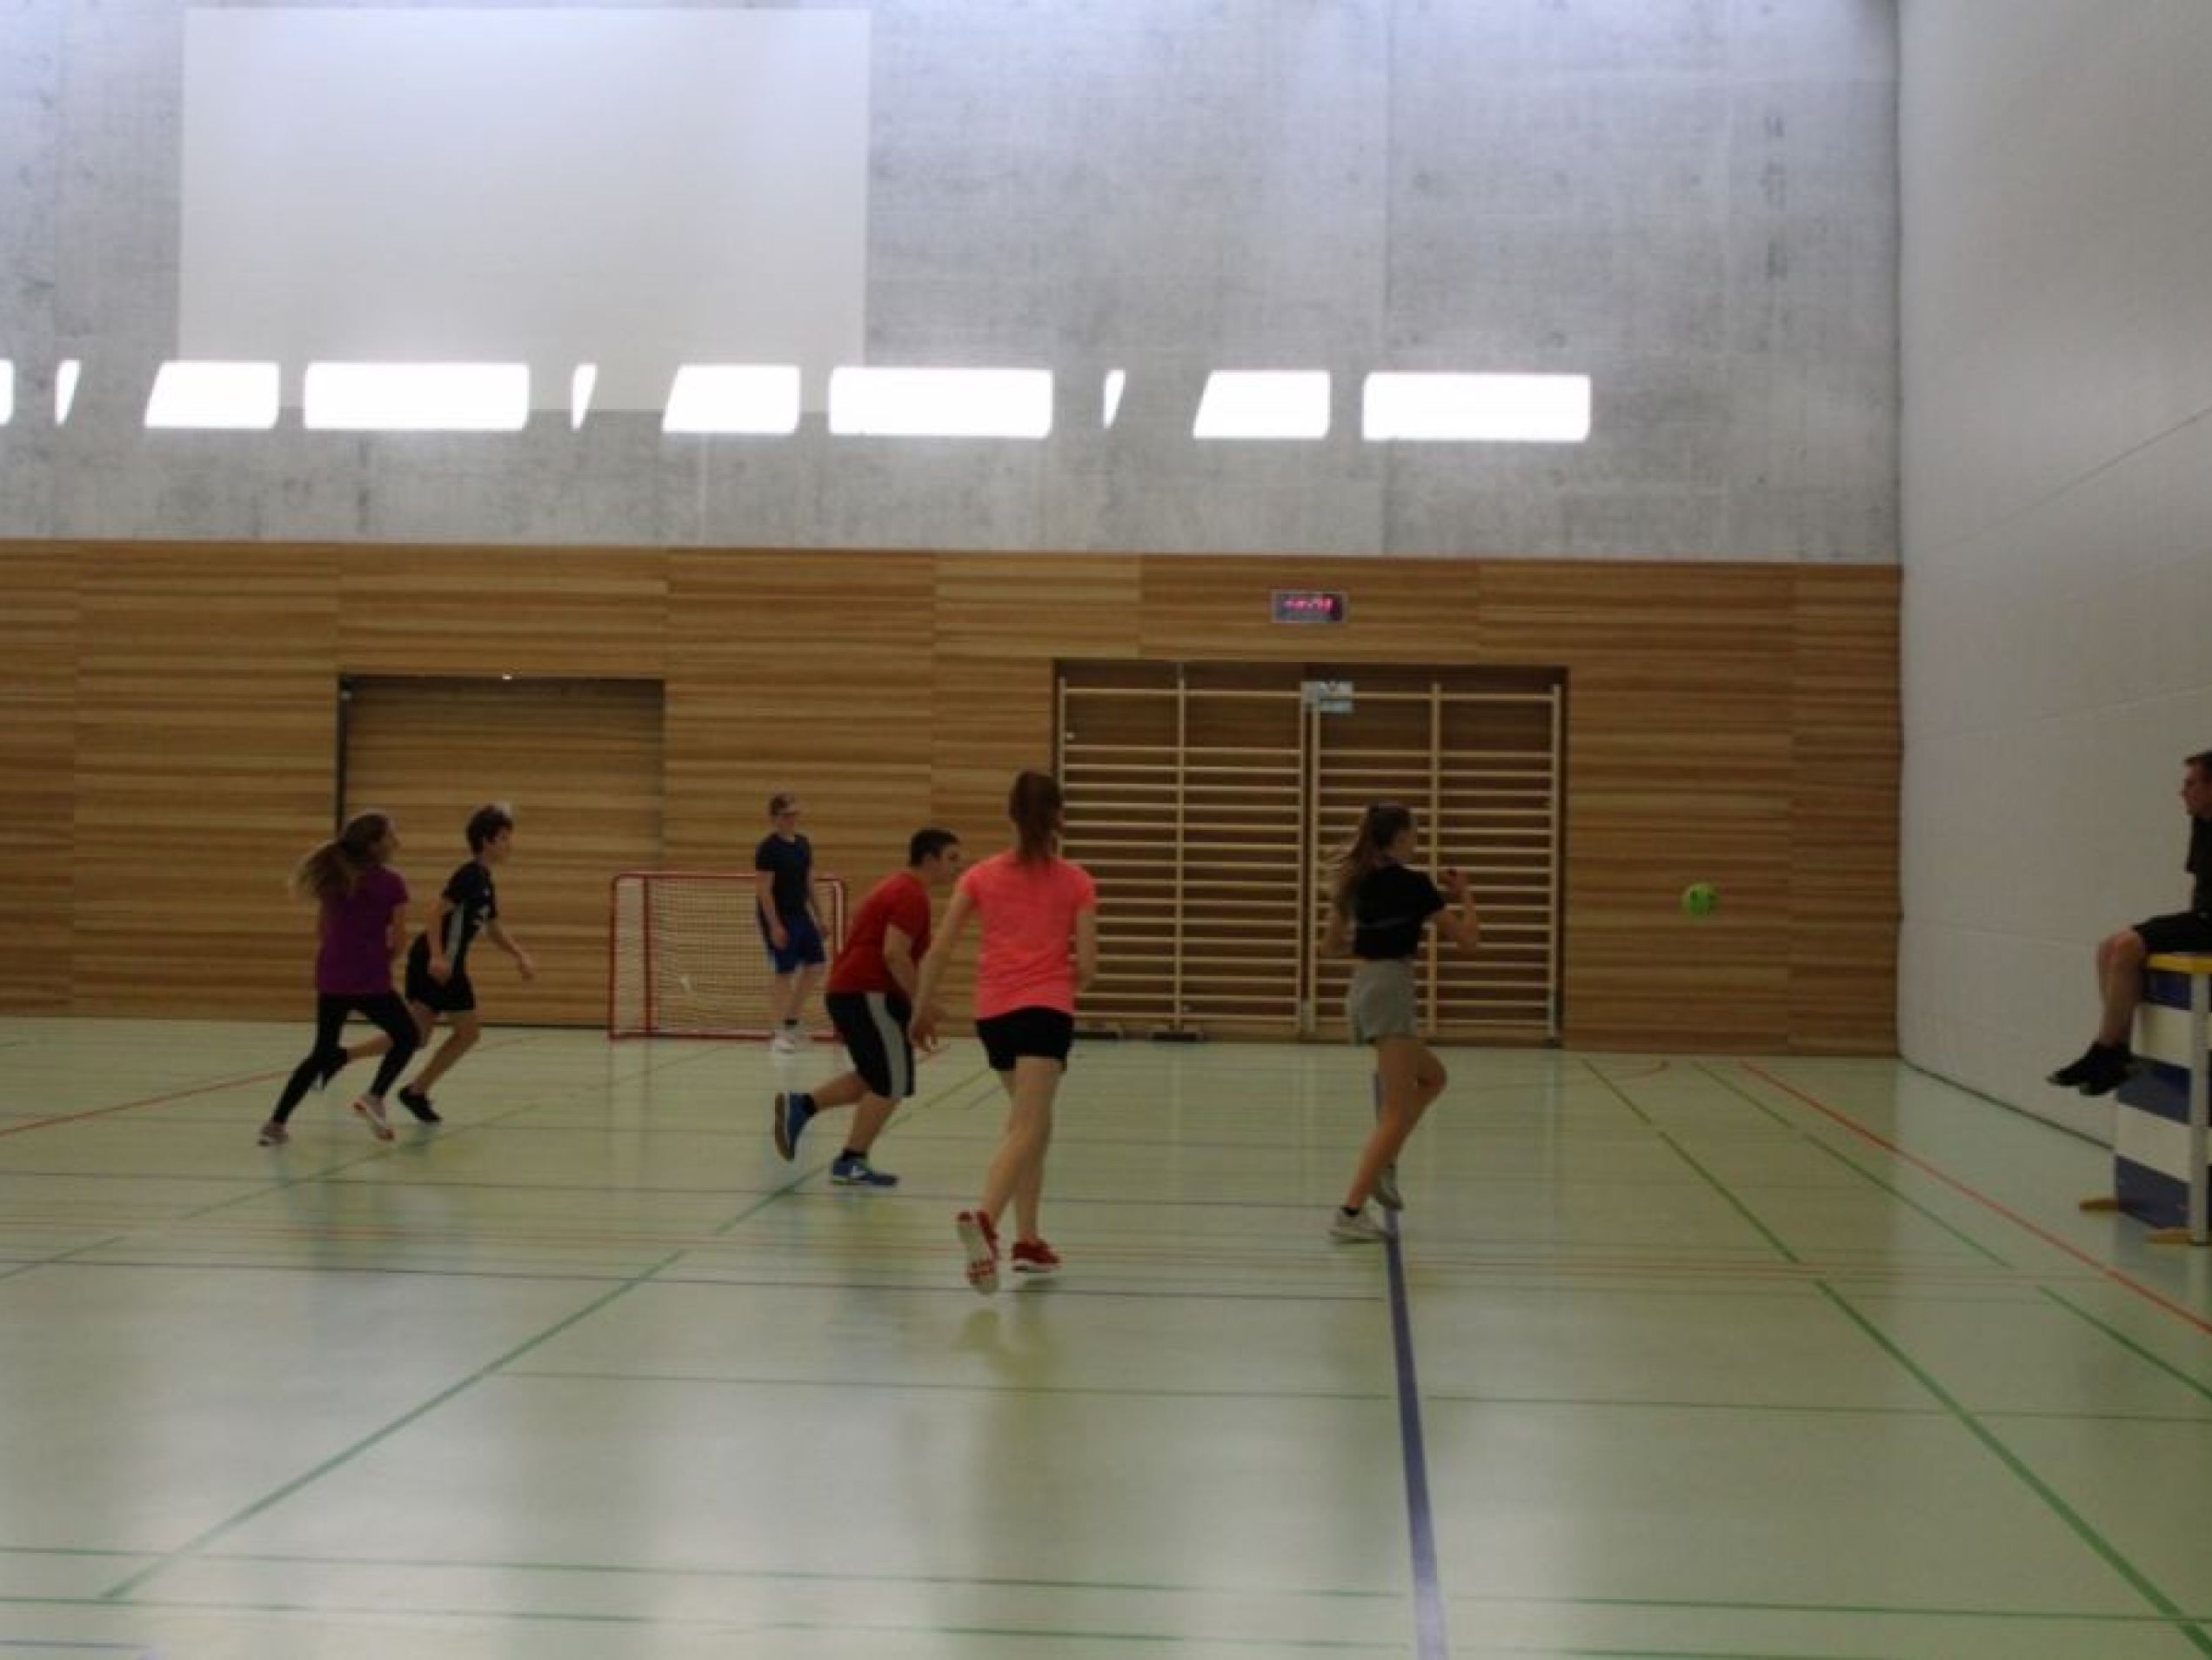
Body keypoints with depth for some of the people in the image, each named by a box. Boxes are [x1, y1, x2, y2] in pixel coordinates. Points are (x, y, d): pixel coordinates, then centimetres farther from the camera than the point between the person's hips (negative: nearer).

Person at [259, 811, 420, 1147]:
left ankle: (277, 1123, 11)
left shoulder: (333, 878, 10)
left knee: (323, 1051, 17)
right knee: (406, 1036, 15)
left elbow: (327, 930, 14)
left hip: (330, 977, 5)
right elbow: (398, 939, -7)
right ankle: (374, 1097, -5)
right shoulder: (391, 882, -7)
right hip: (370, 980, -5)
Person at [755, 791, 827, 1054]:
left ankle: (791, 1021, 21)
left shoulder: (803, 844, 9)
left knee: (815, 966, 8)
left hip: (801, 914, 8)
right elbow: (763, 890, -17)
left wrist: (817, 915, 15)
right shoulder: (768, 849, -14)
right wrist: (774, 925, -21)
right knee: (784, 973, -3)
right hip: (779, 918, -8)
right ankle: (778, 1033, 7)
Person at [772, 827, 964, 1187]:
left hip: (847, 991, 10)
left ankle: (800, 1105, 13)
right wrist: (922, 1002, -18)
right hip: (867, 995, -10)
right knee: (891, 1083, -2)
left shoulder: (899, 887, 19)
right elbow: (894, 954, -24)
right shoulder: (911, 895, -14)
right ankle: (851, 1163, 2)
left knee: (872, 1079, 19)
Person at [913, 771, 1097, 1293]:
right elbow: (1087, 964, 0)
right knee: (1026, 1129, -15)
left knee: (1031, 1123, 21)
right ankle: (984, 1219, -41)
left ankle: (1028, 1240, 21)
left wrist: (924, 1007, 15)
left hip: (993, 1011, 4)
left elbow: (939, 949, 4)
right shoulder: (1076, 882, 4)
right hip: (1045, 1009, -4)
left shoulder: (982, 875, 10)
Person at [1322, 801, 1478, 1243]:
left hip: (1362, 990, 8)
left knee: (1432, 1077, 25)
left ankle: (1383, 1166, 16)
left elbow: (1331, 944, 18)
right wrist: (1464, 896, 11)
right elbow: (1466, 939, -6)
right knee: (1396, 1112, -6)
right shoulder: (1412, 883, -11)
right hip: (1389, 993, -8)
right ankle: (1349, 1213, -13)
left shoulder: (1357, 880, 10)